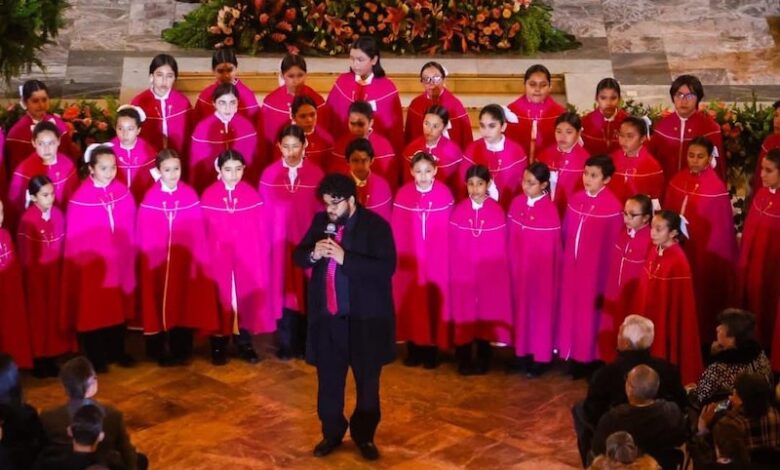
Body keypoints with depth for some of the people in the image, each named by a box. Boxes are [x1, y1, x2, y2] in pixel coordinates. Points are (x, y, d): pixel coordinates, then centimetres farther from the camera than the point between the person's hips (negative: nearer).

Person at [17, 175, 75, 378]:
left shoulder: (57, 214, -2)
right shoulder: (28, 220, -18)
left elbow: (62, 245, 5)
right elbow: (25, 254, -12)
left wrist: (61, 269, 3)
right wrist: (31, 276, -9)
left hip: (56, 273, 5)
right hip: (36, 275, -5)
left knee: (54, 314, 12)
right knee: (38, 316, 6)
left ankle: (51, 357, 24)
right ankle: (39, 360, 17)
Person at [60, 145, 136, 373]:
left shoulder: (123, 193, -3)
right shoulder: (80, 199, -16)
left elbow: (130, 230, 5)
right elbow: (74, 240, -9)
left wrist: (129, 258, 7)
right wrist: (82, 265, -5)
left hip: (119, 263, 4)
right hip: (91, 266, -4)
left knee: (119, 309, 14)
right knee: (93, 311, 6)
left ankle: (117, 351, 30)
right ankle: (96, 358, 19)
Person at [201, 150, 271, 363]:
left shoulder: (253, 196, -2)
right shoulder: (208, 197, -6)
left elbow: (261, 232, 2)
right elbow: (202, 233, -2)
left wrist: (262, 258, 1)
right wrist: (206, 258, -2)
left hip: (248, 259, 1)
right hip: (218, 259, -1)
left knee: (247, 300, 5)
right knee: (221, 301, 4)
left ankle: (245, 344, 17)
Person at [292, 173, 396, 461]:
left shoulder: (376, 226, -11)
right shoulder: (320, 221, 5)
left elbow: (387, 267, -21)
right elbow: (298, 256, 9)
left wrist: (344, 258, -27)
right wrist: (313, 254, -15)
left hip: (364, 318, -4)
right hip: (327, 316, 4)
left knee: (367, 382, 10)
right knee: (328, 380, 13)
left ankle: (364, 436, 26)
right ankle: (331, 433, 29)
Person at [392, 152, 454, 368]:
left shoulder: (445, 194, -8)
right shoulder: (403, 194, -5)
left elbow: (451, 230, -4)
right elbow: (397, 231, -2)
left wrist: (446, 257, -4)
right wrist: (398, 257, -3)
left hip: (437, 261, -1)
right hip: (410, 261, 1)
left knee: (433, 304, 5)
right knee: (410, 304, 6)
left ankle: (431, 350, 16)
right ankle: (413, 350, 18)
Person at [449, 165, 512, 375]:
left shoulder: (497, 212, -6)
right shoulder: (458, 211, -3)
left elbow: (500, 250, -4)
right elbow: (453, 249, -1)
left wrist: (497, 274, -5)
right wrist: (456, 273, -4)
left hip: (489, 274, -1)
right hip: (463, 275, 1)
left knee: (487, 313, 7)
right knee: (464, 314, 5)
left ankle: (483, 359, 19)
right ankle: (464, 360, 16)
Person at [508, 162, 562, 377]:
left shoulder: (550, 210, -20)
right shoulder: (517, 203, -3)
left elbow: (553, 248, -14)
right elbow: (512, 238, 4)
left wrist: (548, 270, -8)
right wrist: (513, 265, 5)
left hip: (541, 270, -5)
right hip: (519, 267, 5)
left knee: (541, 309, 8)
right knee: (522, 306, 15)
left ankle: (541, 356, 20)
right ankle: (523, 351, 29)